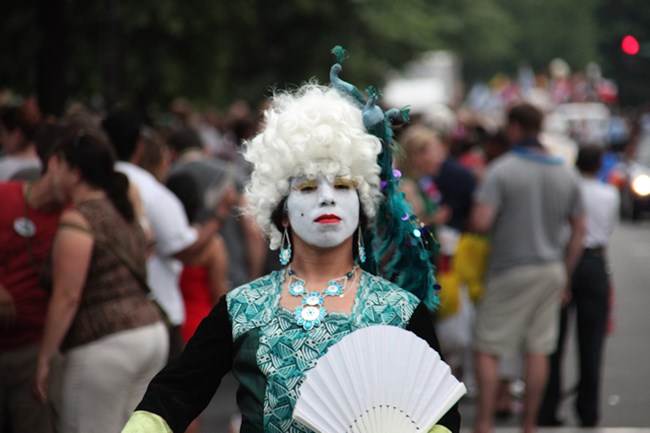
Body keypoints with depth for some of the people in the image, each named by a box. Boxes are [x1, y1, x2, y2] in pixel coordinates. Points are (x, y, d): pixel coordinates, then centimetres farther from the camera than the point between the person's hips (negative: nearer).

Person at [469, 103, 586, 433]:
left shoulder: (502, 170, -12)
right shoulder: (566, 175, 6)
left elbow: (480, 222, -21)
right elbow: (578, 230, 10)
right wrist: (564, 275, 17)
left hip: (510, 270, -5)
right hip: (551, 270, 5)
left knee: (487, 349, 3)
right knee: (538, 350, 9)